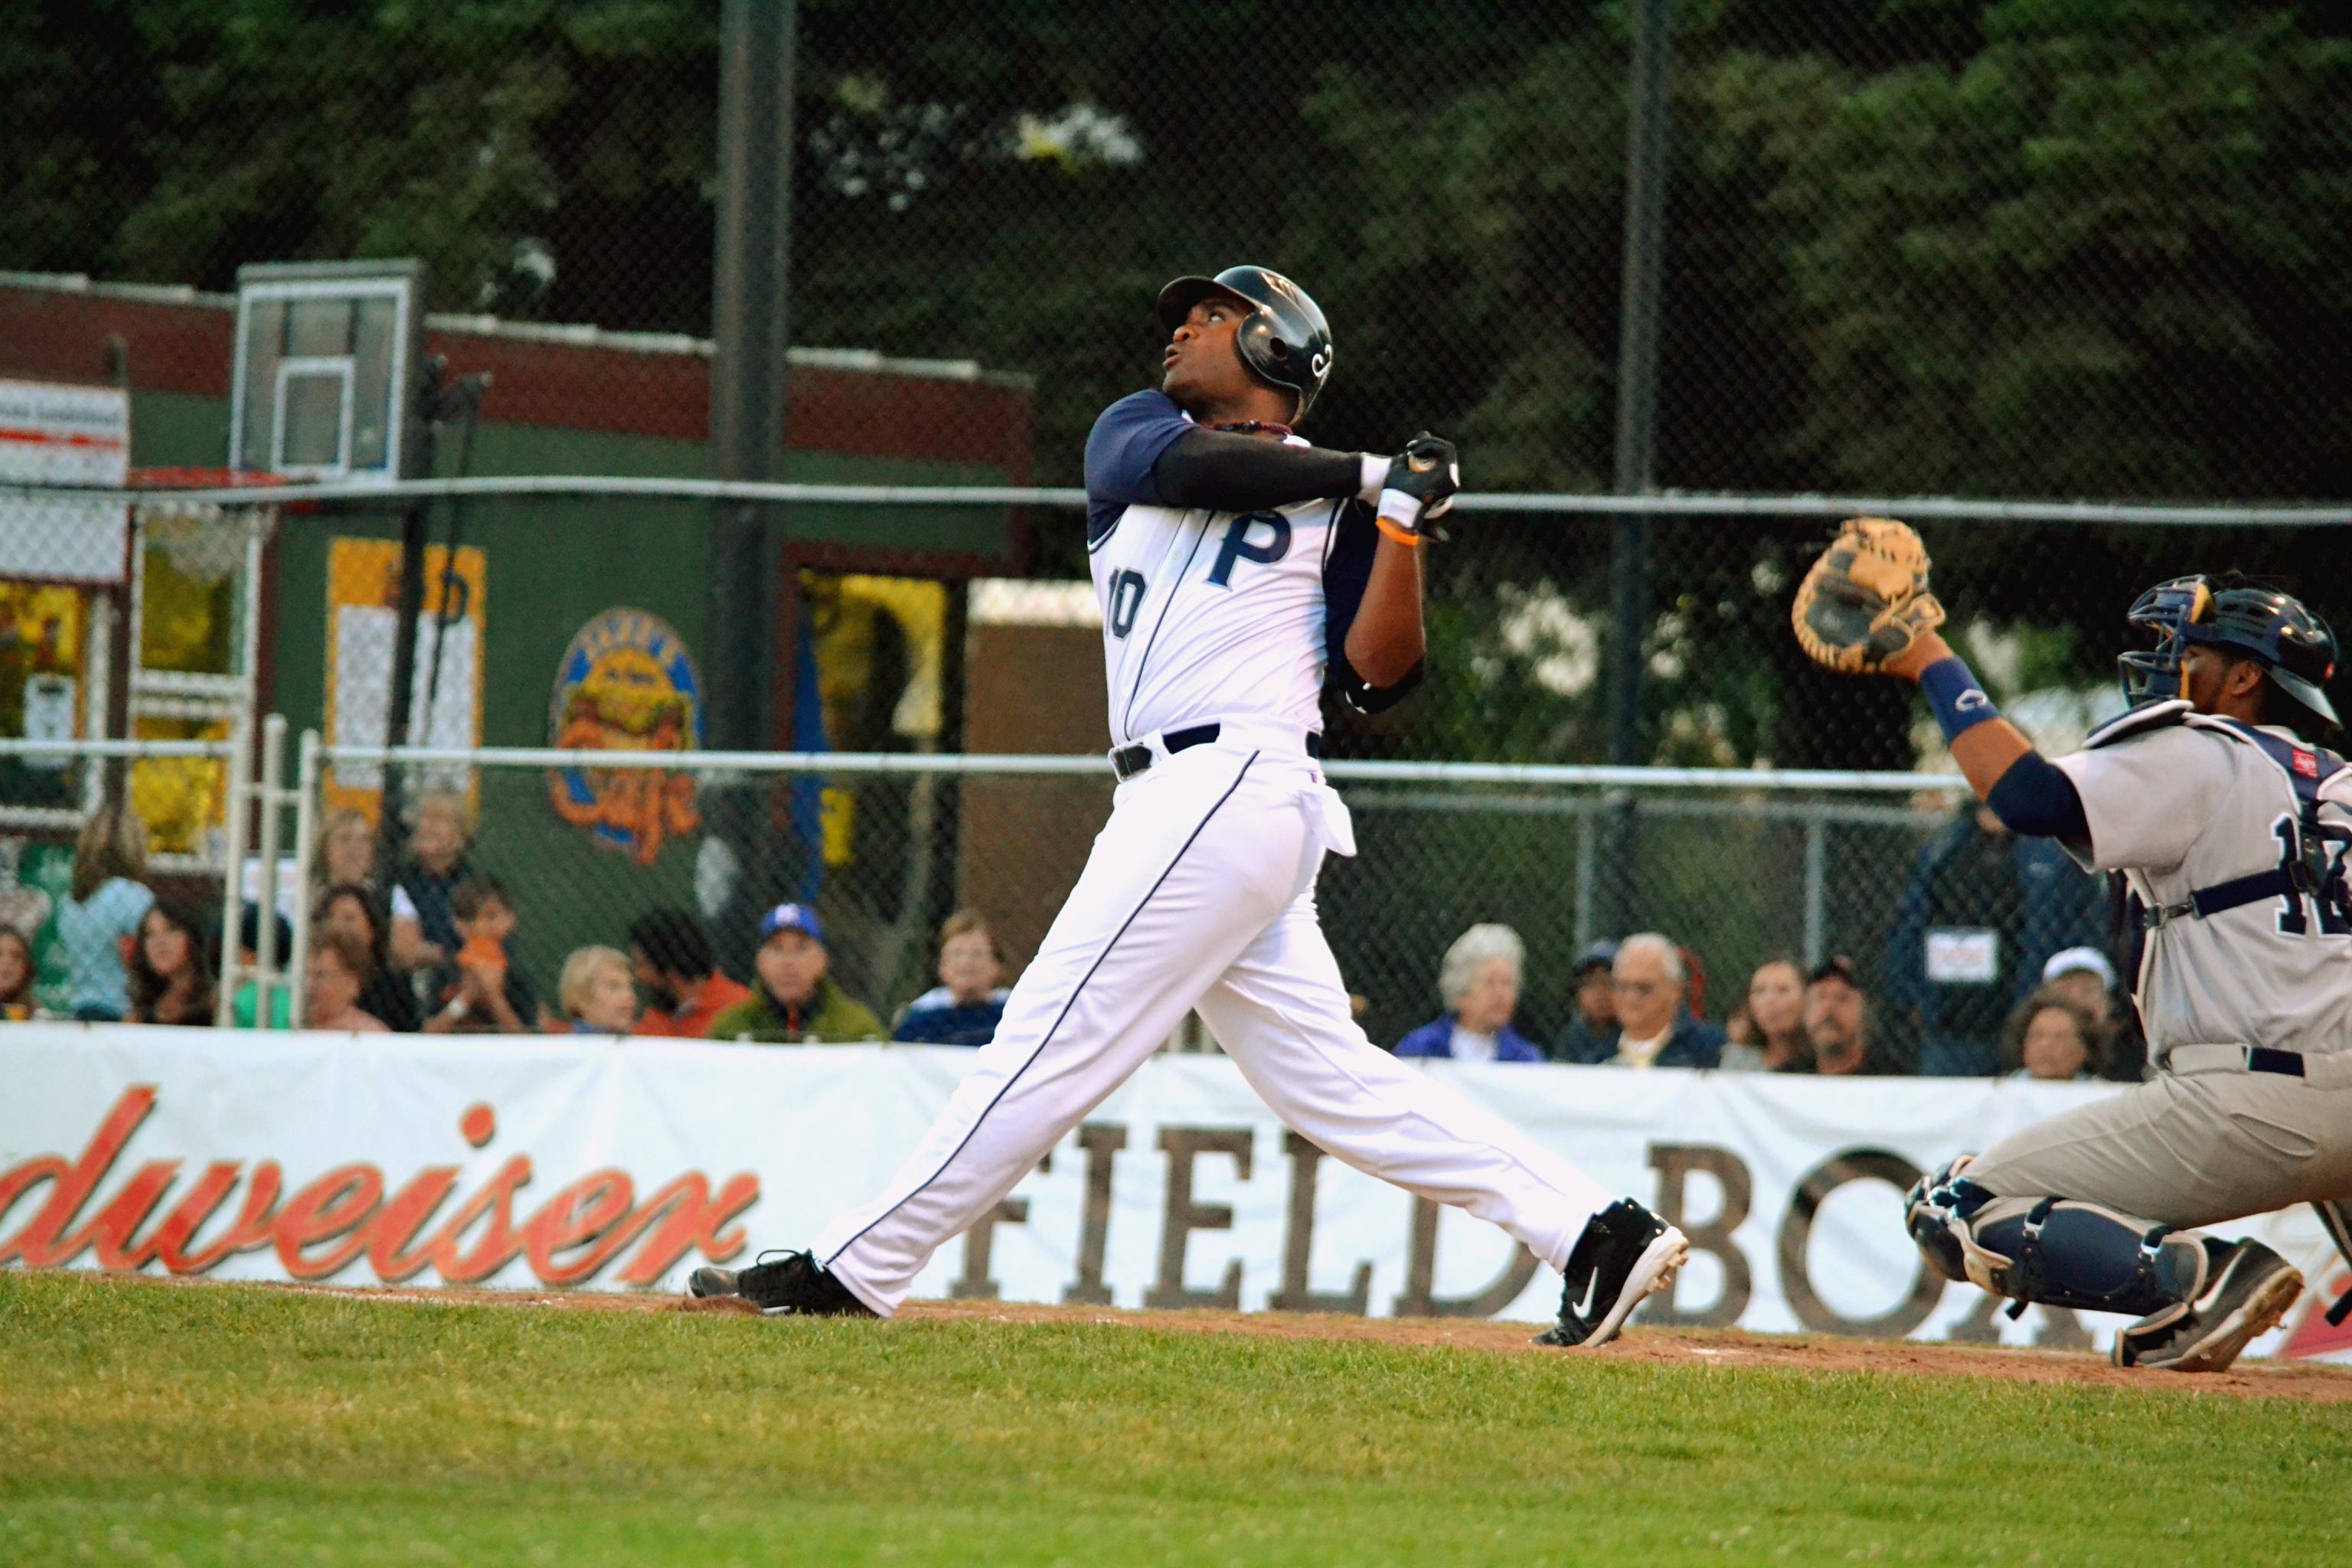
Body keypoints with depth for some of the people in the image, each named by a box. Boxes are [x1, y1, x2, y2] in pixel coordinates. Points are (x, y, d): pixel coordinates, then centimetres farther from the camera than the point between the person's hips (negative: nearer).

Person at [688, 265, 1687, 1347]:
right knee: (1331, 1078, 1)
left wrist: (1402, 522, -10)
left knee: (1058, 1037, -9)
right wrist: (1370, 474, 0)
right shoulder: (1134, 434, 22)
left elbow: (1377, 676, -2)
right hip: (1179, 805, 7)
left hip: (1233, 788, -7)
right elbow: (1182, 464, -2)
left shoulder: (1337, 507, 7)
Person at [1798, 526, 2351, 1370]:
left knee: (1954, 1212, -3)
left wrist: (1932, 664, -2)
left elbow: (2030, 796, -12)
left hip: (2254, 1104, -7)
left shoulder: (2199, 757, 0)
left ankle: (2197, 1278, -21)